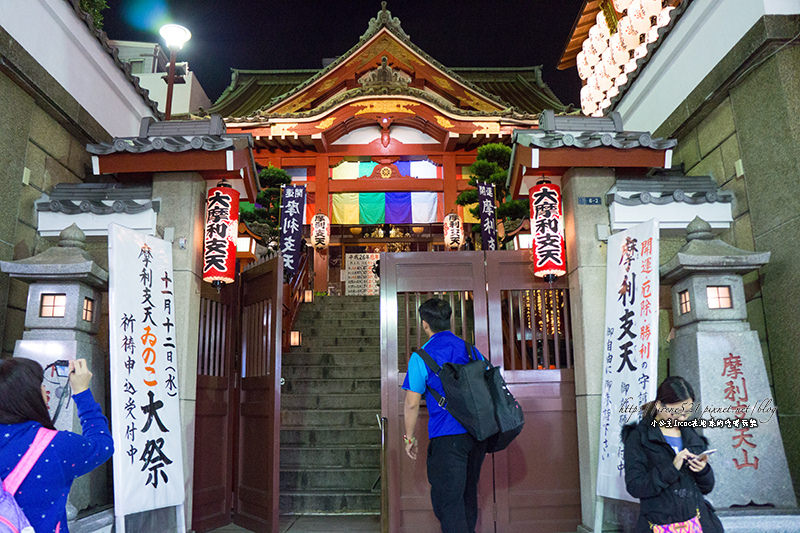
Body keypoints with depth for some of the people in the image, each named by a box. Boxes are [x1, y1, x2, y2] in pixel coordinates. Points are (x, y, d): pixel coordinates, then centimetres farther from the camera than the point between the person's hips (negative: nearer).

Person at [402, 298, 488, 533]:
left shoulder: (421, 356, -5)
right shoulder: (471, 349, 10)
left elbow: (412, 403, -5)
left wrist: (409, 437, 6)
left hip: (446, 437, -6)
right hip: (478, 434, 6)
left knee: (447, 501, -1)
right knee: (468, 495, 19)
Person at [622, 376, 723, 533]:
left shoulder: (692, 436, 10)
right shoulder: (638, 437, -6)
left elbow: (707, 487, 14)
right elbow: (634, 486, -14)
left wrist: (703, 470, -7)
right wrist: (671, 469, -21)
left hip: (697, 520, 5)